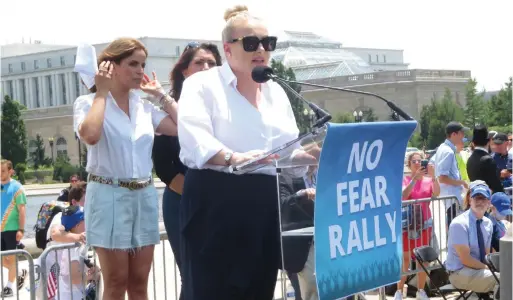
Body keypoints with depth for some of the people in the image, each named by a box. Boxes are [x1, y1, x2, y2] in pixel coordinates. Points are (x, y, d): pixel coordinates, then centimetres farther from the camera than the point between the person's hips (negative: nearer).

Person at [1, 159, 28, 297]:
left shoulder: (16, 187, -7)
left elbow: (21, 210, -8)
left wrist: (21, 230, -14)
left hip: (11, 228, -5)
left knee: (11, 257, 2)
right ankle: (20, 273, 29)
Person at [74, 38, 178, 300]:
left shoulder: (145, 106, 10)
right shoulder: (88, 102, -4)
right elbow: (90, 135, -25)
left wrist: (160, 94, 7)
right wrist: (101, 93, -13)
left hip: (144, 196, 5)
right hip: (109, 196, -5)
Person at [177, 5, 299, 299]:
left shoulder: (276, 92, 19)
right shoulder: (203, 85, -1)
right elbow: (195, 141, -16)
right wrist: (235, 158, -33)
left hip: (267, 205, 6)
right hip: (215, 203, -6)